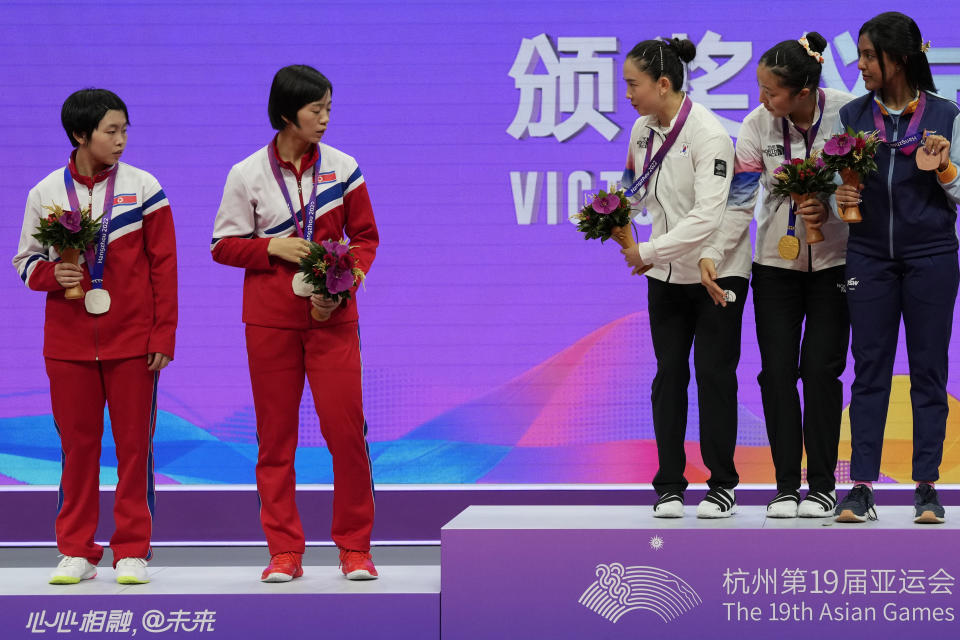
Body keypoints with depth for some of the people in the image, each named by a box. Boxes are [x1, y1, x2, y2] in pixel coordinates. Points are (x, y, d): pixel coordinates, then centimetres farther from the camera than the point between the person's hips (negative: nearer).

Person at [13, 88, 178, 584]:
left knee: (134, 443, 1)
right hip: (69, 340, 1)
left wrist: (164, 333, -3)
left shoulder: (143, 188, 0)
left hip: (131, 339, -1)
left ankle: (132, 550, 9)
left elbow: (163, 263, 1)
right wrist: (52, 274, -13)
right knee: (77, 444, 5)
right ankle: (76, 551, 14)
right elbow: (26, 261, 10)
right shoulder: (45, 193, 3)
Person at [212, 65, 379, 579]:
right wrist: (272, 249, -13)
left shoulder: (342, 168, 2)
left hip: (331, 318, 0)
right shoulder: (247, 174, -1)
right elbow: (224, 245, 4)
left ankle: (354, 547, 7)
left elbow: (365, 237, 7)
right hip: (269, 319, 0)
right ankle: (284, 551, 10)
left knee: (346, 429, -5)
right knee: (275, 435, 3)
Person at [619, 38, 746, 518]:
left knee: (714, 372, -1)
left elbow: (707, 217, -26)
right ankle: (669, 485, 8)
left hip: (717, 270, -6)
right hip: (666, 274, 6)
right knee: (669, 373, 3)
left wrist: (648, 252, -22)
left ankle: (722, 484, 9)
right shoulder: (642, 130, 2)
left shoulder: (708, 134, -20)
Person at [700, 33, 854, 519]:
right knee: (777, 370, -1)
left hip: (832, 260, -2)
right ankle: (786, 486, 6)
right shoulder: (757, 125, -8)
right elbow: (739, 201, -9)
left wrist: (830, 211, -22)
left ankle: (822, 486, 7)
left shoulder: (847, 114, -14)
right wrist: (712, 252, -21)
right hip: (776, 261, 2)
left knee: (821, 370, -4)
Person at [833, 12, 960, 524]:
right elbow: (838, 186, 12)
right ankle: (862, 487, 3)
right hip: (870, 256, 2)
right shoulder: (852, 116, 5)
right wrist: (839, 197, -9)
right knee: (869, 369, 1)